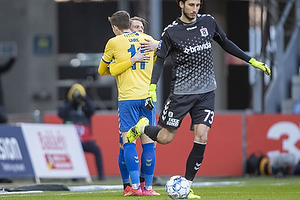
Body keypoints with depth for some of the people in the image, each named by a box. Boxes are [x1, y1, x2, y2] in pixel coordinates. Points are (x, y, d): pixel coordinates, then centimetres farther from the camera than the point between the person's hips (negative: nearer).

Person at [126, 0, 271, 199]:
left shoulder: (208, 22, 4)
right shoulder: (171, 32, -6)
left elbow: (225, 43, 17)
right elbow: (160, 60, -2)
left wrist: (252, 61, 17)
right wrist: (152, 89, -12)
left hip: (206, 92, 3)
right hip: (181, 91, -3)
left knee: (201, 136, -10)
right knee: (165, 138, 0)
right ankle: (141, 127, 33)